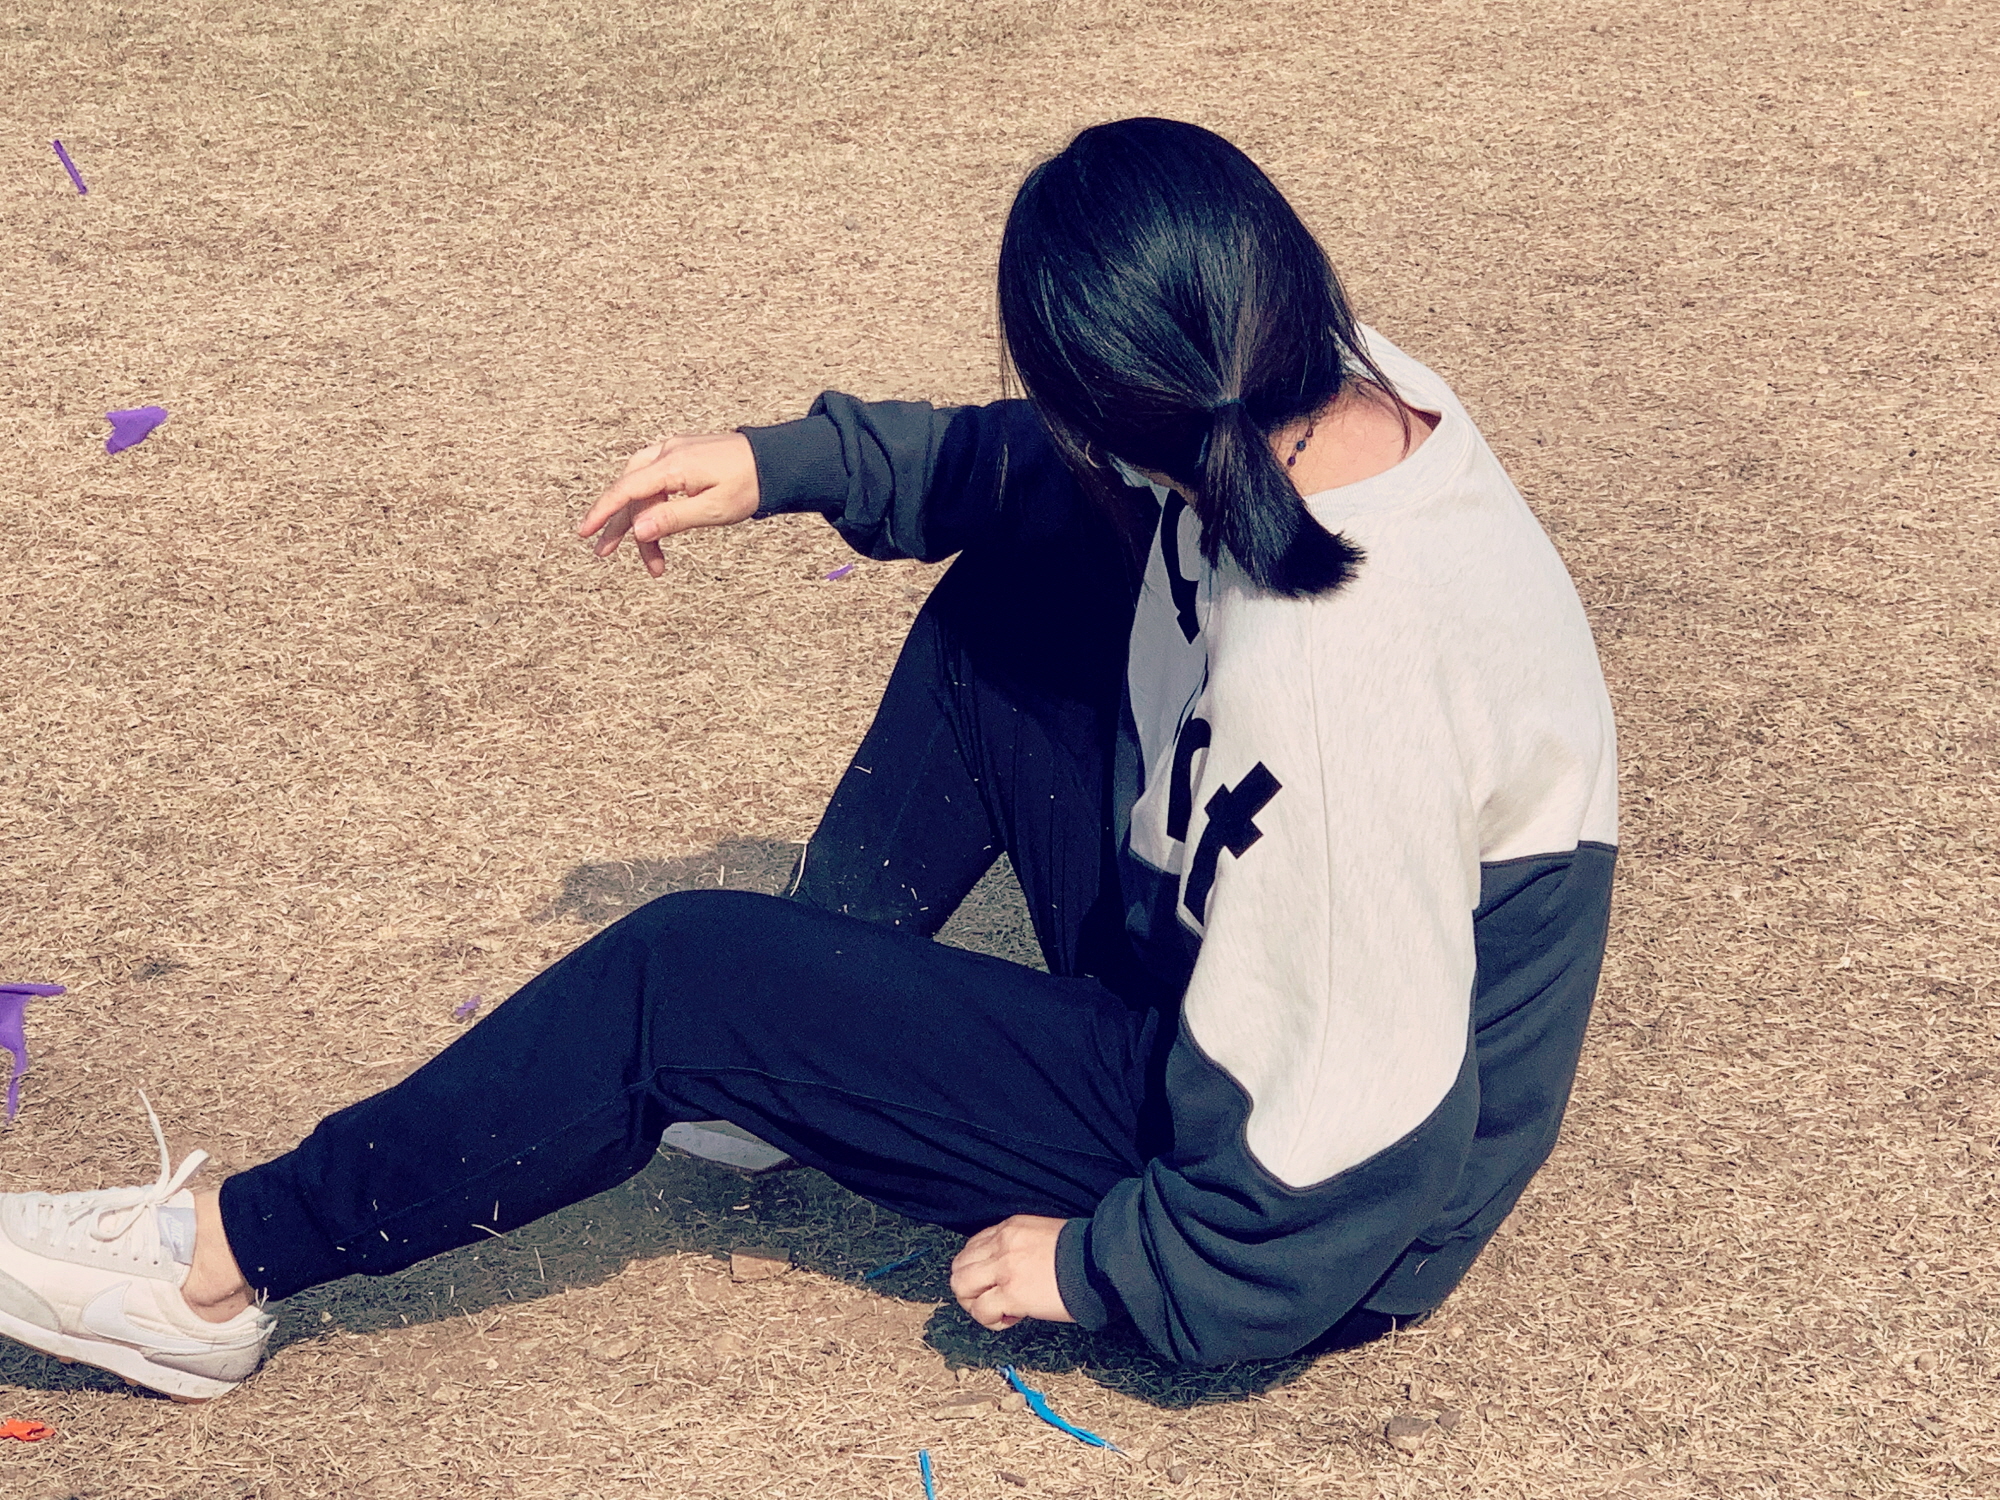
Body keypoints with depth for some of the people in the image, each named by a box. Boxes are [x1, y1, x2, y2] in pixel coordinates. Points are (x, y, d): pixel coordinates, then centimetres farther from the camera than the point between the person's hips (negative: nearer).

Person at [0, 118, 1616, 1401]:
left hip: (1320, 1236, -8)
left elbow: (1364, 1140, -31)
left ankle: (217, 1270, 5)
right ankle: (816, 1021, 17)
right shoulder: (1346, 394, -10)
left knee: (686, 976, -13)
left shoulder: (1331, 674, -36)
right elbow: (1051, 468, 10)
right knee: (1023, 567, 5)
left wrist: (1103, 1266, -17)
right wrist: (793, 462, 0)